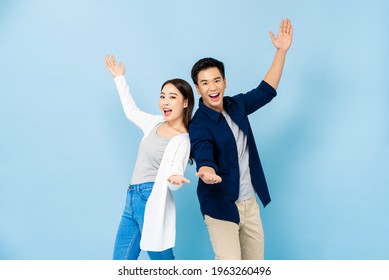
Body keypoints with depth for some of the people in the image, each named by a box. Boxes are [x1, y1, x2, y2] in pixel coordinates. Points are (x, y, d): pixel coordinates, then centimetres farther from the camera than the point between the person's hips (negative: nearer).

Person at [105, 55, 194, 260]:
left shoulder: (183, 140, -8)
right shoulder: (156, 123, 12)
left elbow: (175, 171, -19)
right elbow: (132, 111, 29)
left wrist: (175, 179, -44)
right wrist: (120, 78, 35)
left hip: (151, 200, -7)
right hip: (132, 199, 7)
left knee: (161, 260, -5)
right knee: (120, 260, 7)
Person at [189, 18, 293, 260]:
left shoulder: (236, 105, 3)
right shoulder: (199, 125, -17)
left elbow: (267, 91, 12)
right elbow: (203, 156, -32)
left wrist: (281, 51, 7)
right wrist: (206, 171, -56)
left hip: (249, 202, 7)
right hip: (221, 206, -7)